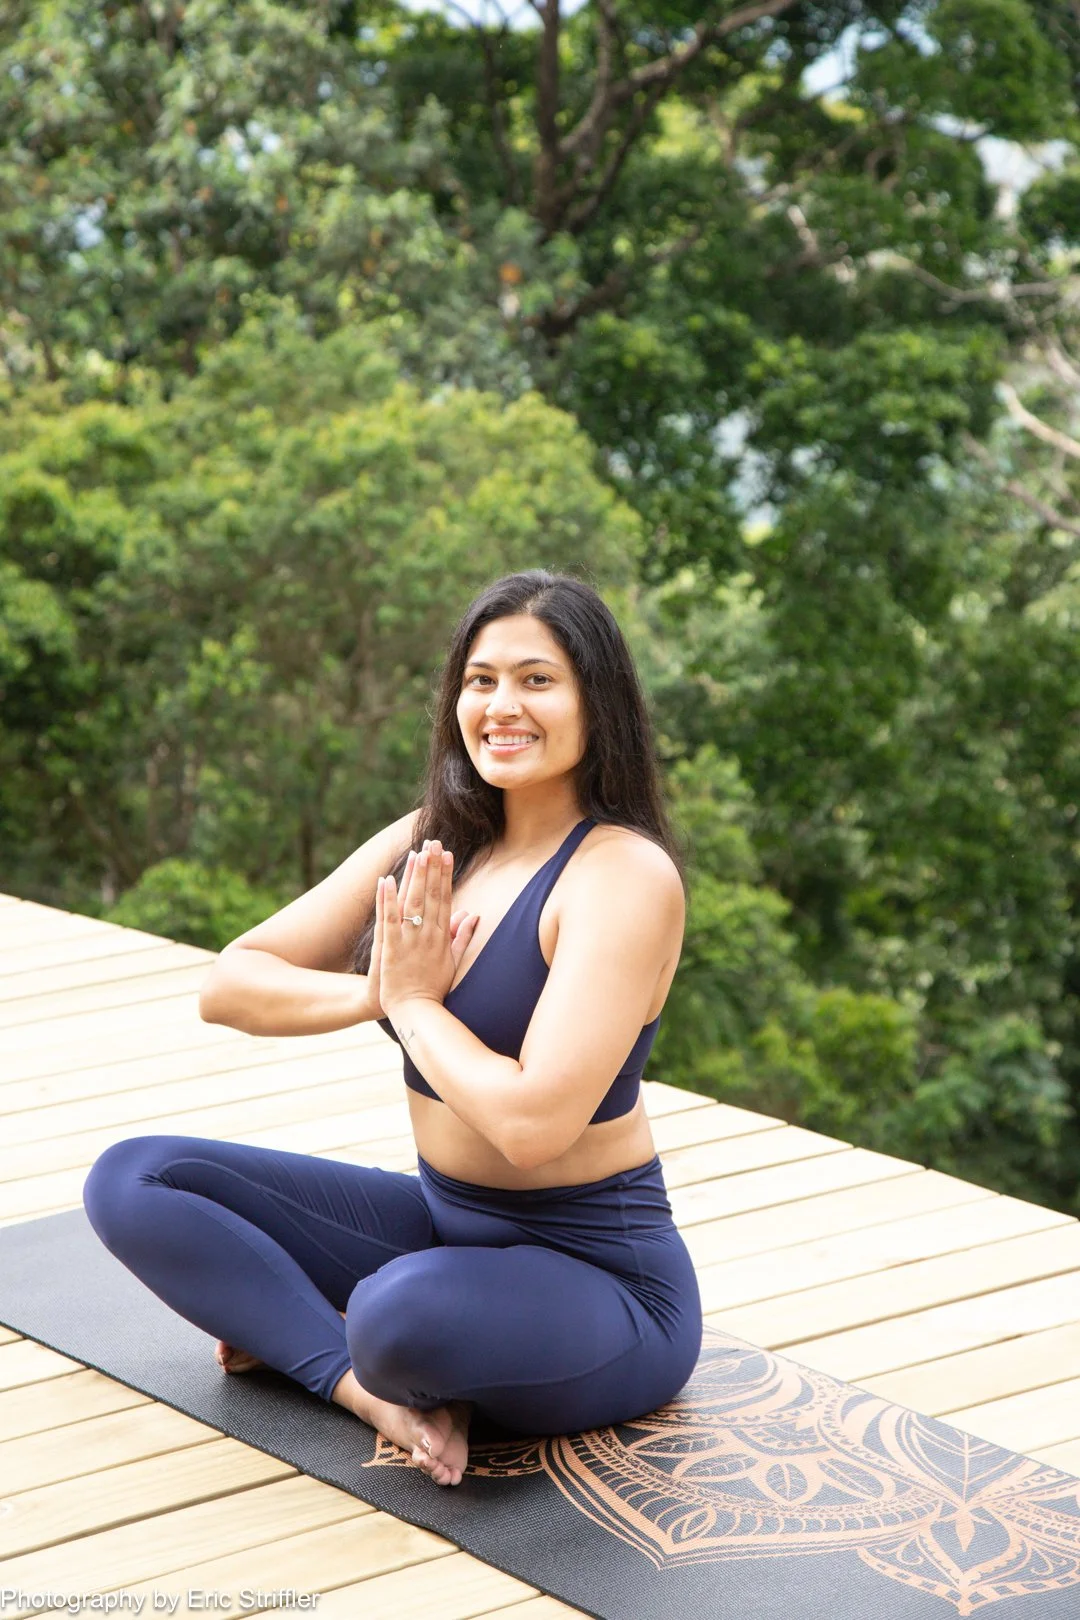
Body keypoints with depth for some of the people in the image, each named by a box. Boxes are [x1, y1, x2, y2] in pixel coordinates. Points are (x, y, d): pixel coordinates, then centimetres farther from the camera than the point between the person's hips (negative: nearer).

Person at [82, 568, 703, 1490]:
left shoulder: (627, 876, -19)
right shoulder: (428, 843, 2)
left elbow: (533, 1124, -29)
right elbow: (229, 985, 1)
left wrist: (415, 1001, -13)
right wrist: (378, 991, -17)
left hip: (596, 1269, -8)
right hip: (443, 1221, 8)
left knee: (406, 1317, -40)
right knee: (132, 1182, 0)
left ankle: (304, 1336, -4)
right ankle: (381, 1392, -13)